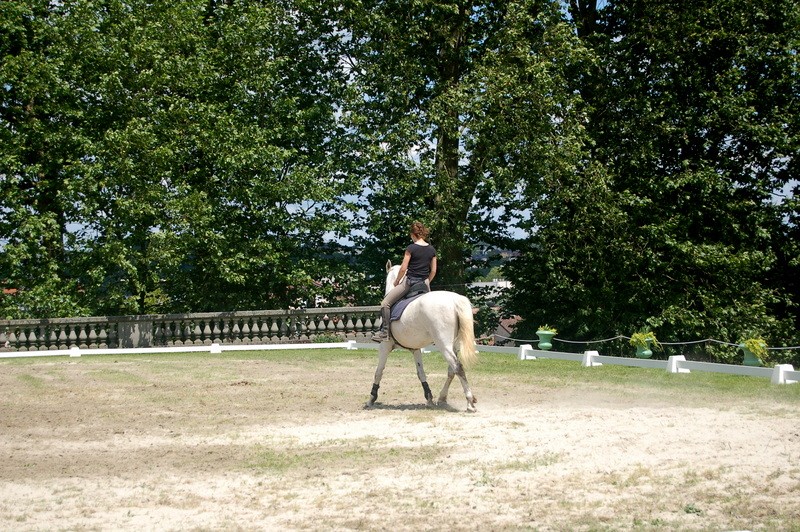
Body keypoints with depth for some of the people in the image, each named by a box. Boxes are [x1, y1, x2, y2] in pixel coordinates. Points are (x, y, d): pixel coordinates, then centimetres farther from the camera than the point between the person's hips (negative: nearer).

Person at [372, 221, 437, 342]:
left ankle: (384, 331, -7)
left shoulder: (411, 248, -9)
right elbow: (433, 271, 8)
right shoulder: (432, 250, 6)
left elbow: (403, 268, -9)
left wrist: (397, 281, 6)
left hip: (409, 282, -5)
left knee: (385, 303, 1)